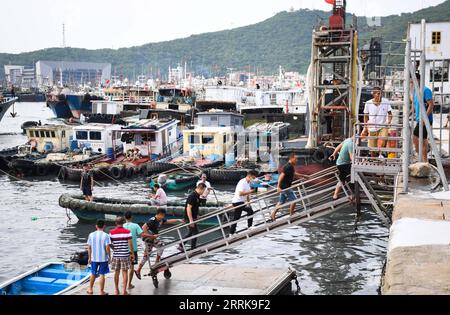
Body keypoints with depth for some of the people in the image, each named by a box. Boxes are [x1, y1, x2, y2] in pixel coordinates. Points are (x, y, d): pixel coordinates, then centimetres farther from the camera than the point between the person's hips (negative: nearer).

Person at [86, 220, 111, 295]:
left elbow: (89, 248, 4)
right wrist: (109, 257, -1)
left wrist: (90, 257, 13)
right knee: (102, 275, 3)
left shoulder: (91, 235, 0)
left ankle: (90, 289, 30)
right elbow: (107, 247, -13)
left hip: (94, 258, 3)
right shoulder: (105, 235, -11)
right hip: (103, 258, -3)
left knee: (93, 274, 18)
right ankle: (101, 291, 9)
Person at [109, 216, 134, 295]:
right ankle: (124, 291, 4)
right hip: (125, 255, -2)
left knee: (116, 273, 11)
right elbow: (130, 244, -8)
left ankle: (117, 290, 19)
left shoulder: (112, 232, -2)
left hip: (116, 255, 2)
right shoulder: (127, 232, -6)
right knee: (125, 273, 4)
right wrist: (133, 253, 2)